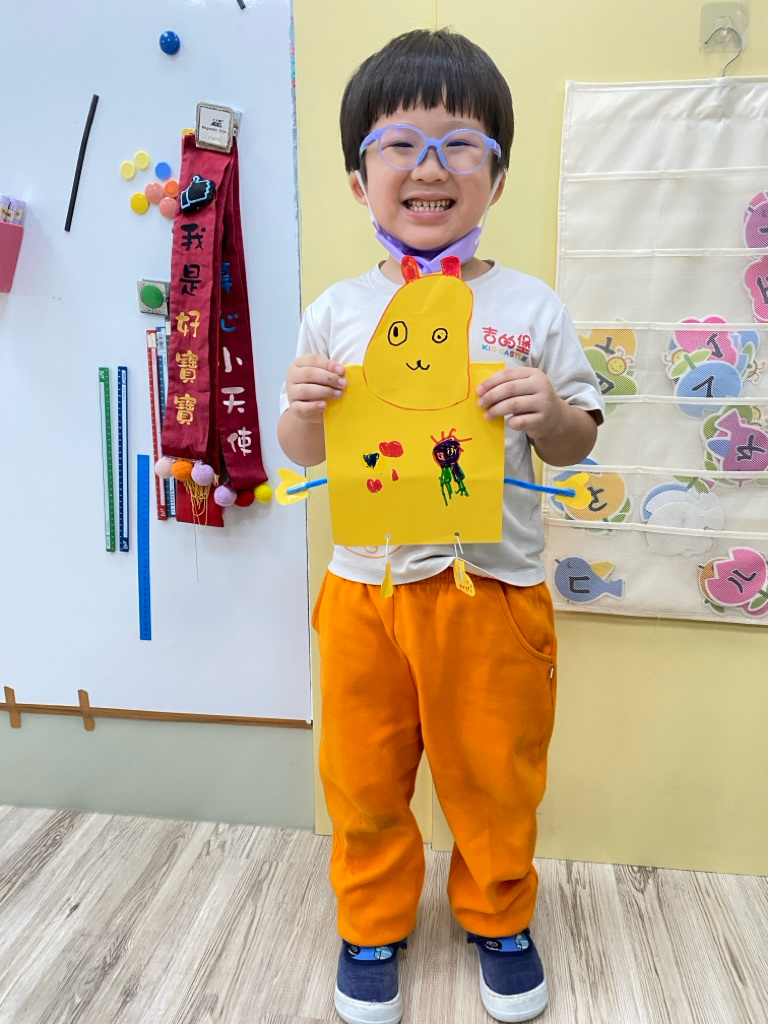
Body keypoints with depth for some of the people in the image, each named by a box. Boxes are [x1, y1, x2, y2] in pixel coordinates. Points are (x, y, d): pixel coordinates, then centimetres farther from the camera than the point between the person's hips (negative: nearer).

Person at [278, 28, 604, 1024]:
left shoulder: (530, 306, -2)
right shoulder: (335, 312, 0)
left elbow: (578, 442, 4)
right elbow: (302, 451, 7)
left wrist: (549, 414, -18)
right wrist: (305, 406, -14)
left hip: (495, 587, 0)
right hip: (365, 585, 1)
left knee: (495, 778, 17)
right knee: (364, 782, 15)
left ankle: (498, 916, 46)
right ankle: (373, 922, 43)